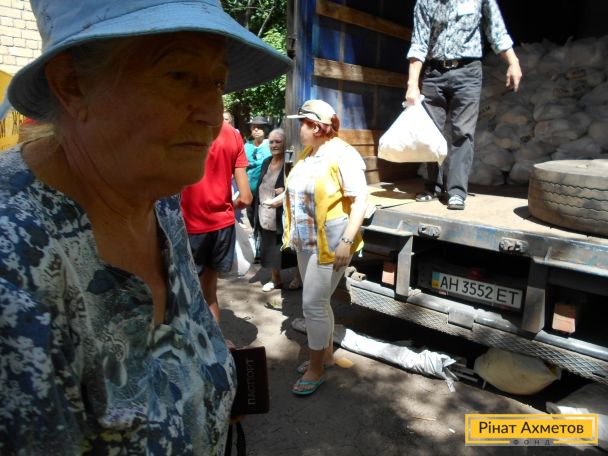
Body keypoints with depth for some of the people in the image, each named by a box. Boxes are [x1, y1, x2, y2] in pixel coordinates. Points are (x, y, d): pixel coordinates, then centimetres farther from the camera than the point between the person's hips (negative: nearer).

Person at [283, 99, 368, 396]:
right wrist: (292, 232, 16)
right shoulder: (306, 154, 10)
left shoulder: (342, 155, -15)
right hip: (305, 242, 8)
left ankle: (316, 370, 12)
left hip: (329, 245, -8)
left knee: (313, 304, -5)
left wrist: (347, 240, -25)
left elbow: (359, 201, -19)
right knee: (317, 301, 17)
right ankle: (326, 353, 35)